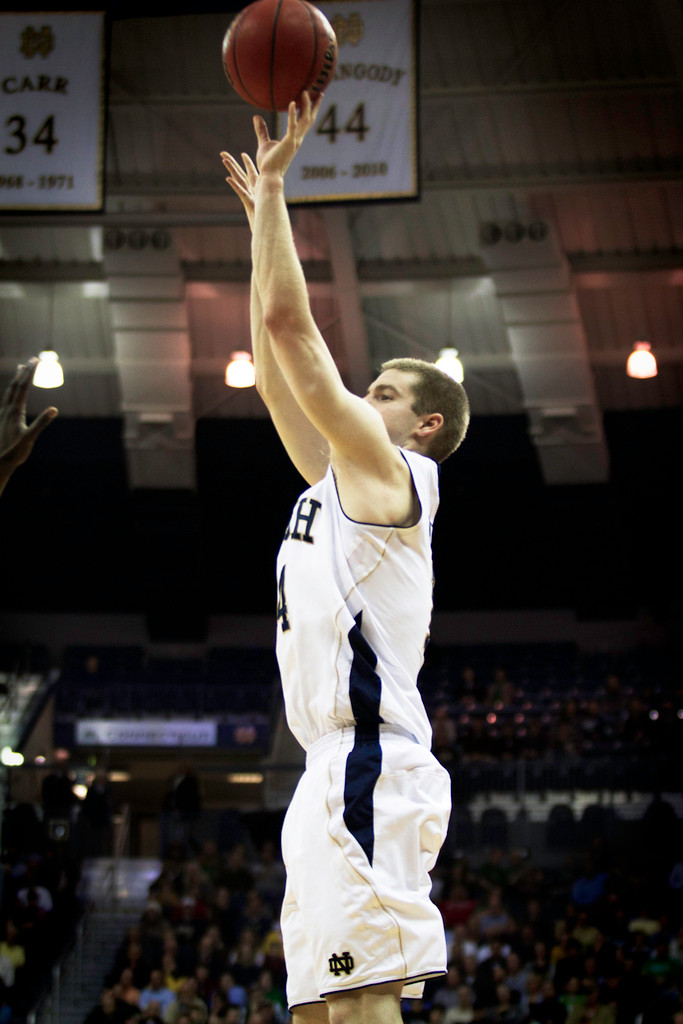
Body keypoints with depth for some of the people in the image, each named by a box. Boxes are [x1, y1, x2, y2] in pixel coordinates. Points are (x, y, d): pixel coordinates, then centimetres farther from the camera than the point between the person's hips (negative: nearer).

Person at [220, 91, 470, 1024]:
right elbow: (276, 371, 26)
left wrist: (273, 188, 2)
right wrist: (261, 215, 28)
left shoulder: (386, 472, -2)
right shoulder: (342, 479, 23)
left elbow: (289, 325, -6)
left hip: (368, 770, -10)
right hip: (336, 773, 10)